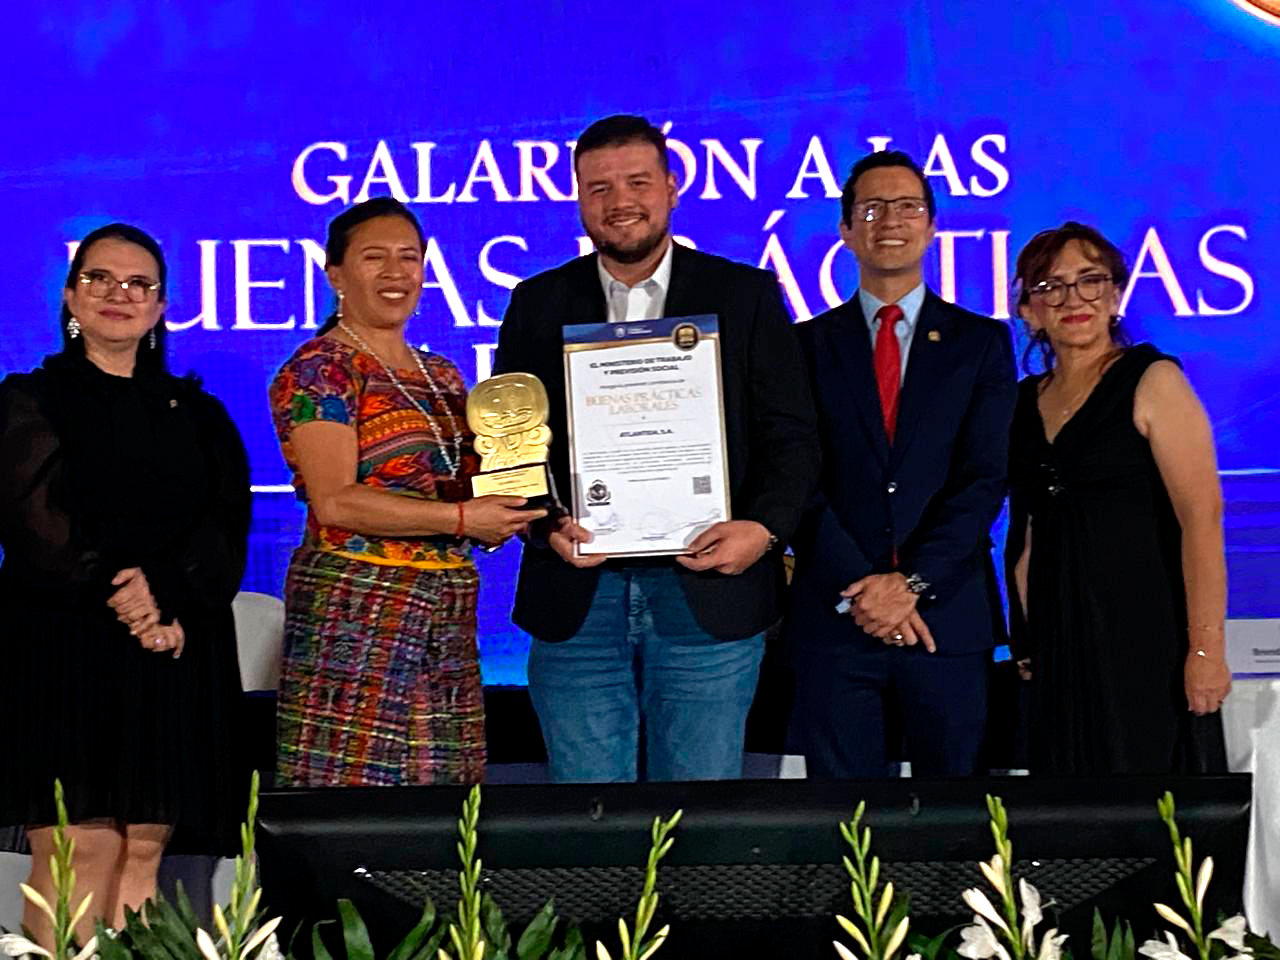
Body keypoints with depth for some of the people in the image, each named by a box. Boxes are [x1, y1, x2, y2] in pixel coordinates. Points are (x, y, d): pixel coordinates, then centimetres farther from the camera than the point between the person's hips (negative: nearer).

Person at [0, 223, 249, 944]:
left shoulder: (199, 415, 17)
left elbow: (228, 531, 4)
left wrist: (169, 602, -13)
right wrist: (121, 596, -13)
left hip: (178, 657, 3)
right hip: (64, 649, -3)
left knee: (142, 850, -2)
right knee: (80, 848, -12)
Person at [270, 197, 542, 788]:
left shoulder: (443, 376, 17)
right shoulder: (317, 371, -4)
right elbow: (335, 502, -15)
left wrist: (507, 508, 2)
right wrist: (462, 518, -18)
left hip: (448, 623, 7)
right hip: (356, 615, -7)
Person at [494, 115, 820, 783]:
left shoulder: (746, 296, 6)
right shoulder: (538, 304, 10)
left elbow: (791, 435, 4)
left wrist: (764, 527, -13)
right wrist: (548, 526, -10)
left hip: (706, 598, -1)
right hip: (577, 602, 1)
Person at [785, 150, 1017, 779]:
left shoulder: (982, 342, 9)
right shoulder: (809, 344, 8)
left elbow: (983, 479, -1)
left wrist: (912, 583, -12)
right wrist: (856, 588, -12)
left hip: (946, 616, 0)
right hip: (833, 617, 0)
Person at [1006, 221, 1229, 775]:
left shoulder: (1152, 381, -5)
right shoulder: (1026, 402, 12)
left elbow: (1202, 519, -13)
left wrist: (1205, 648, -19)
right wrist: (1026, 643, 10)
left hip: (1144, 638, -5)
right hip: (1059, 644, 6)